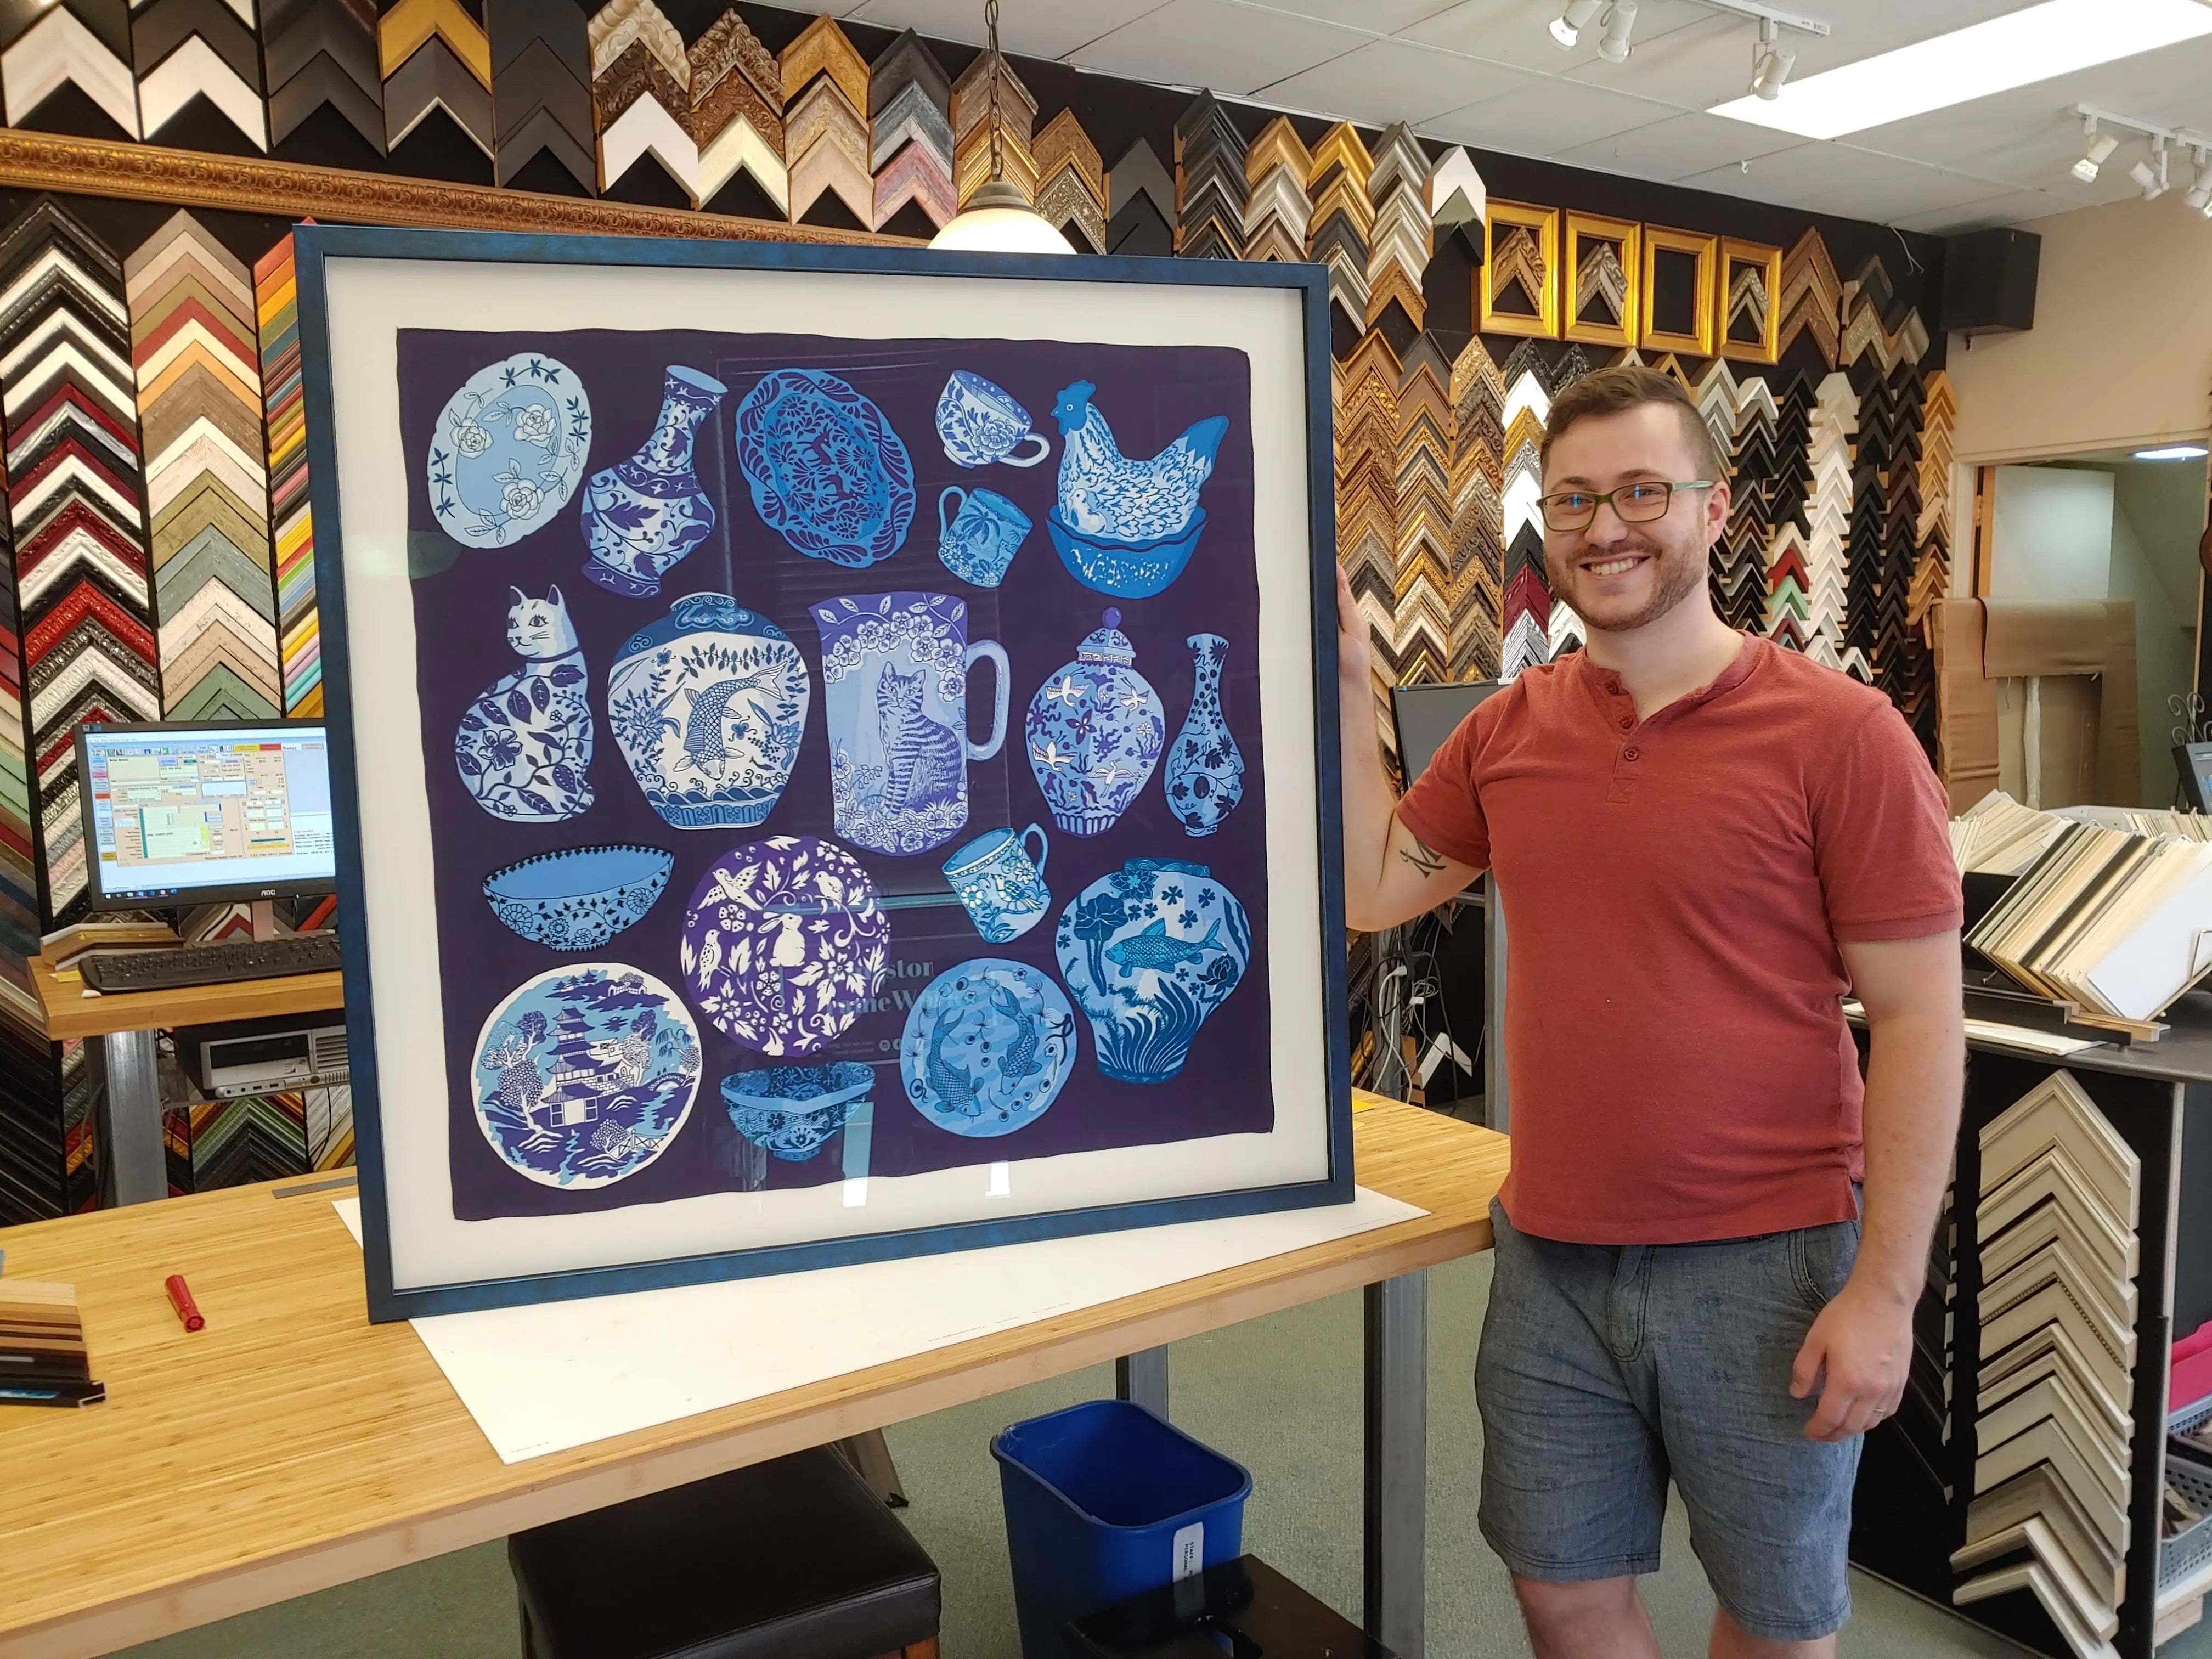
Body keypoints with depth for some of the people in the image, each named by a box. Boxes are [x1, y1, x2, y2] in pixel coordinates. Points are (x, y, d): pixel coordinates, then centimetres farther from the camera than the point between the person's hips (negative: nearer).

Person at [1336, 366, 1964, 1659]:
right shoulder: (1509, 728, 3)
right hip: (1553, 1260, 4)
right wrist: (1346, 689, 2)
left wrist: (1885, 1290, -13)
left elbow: (1919, 1020, -10)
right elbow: (1371, 889, 9)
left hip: (1764, 1264, -3)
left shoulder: (1839, 731, -11)